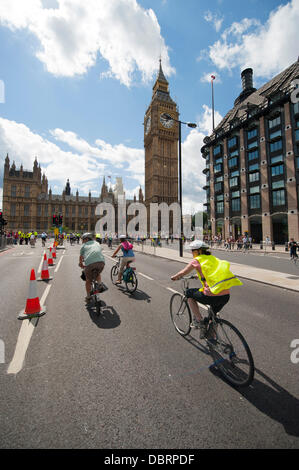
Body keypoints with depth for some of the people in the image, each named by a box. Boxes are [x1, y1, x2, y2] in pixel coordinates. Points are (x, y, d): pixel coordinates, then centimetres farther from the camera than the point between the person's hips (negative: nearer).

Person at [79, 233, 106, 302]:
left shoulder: (84, 245, 23)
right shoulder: (96, 243, 30)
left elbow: (81, 257, 33)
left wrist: (81, 264, 52)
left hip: (89, 263, -2)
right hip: (101, 261, 3)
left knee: (88, 280, 18)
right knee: (98, 274, 33)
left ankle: (88, 297, 28)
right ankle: (100, 285, 11)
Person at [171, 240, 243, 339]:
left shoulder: (196, 260, -1)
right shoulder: (214, 258, 17)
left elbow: (183, 273, 7)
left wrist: (174, 277, 26)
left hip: (212, 297, -7)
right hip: (226, 296, 7)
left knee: (189, 293, 20)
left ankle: (199, 322, 18)